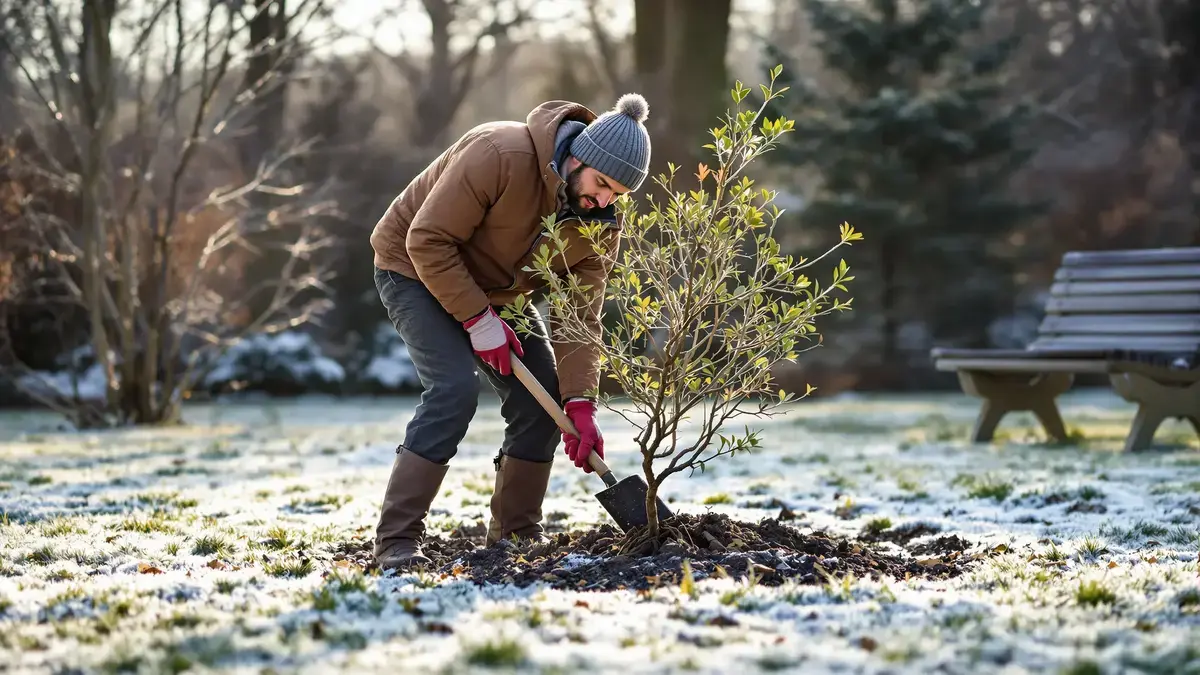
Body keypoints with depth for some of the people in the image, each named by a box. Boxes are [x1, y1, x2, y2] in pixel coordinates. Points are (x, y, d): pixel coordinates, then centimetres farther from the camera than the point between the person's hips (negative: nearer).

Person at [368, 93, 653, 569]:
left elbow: (580, 315, -14)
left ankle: (516, 536, 11)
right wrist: (478, 320, -30)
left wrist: (580, 405, -24)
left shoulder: (601, 220, -13)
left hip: (498, 291, 7)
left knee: (542, 399, -3)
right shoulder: (501, 155, -34)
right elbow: (428, 240, -30)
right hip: (417, 269, -7)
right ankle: (397, 541, -20)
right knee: (454, 390, -24)